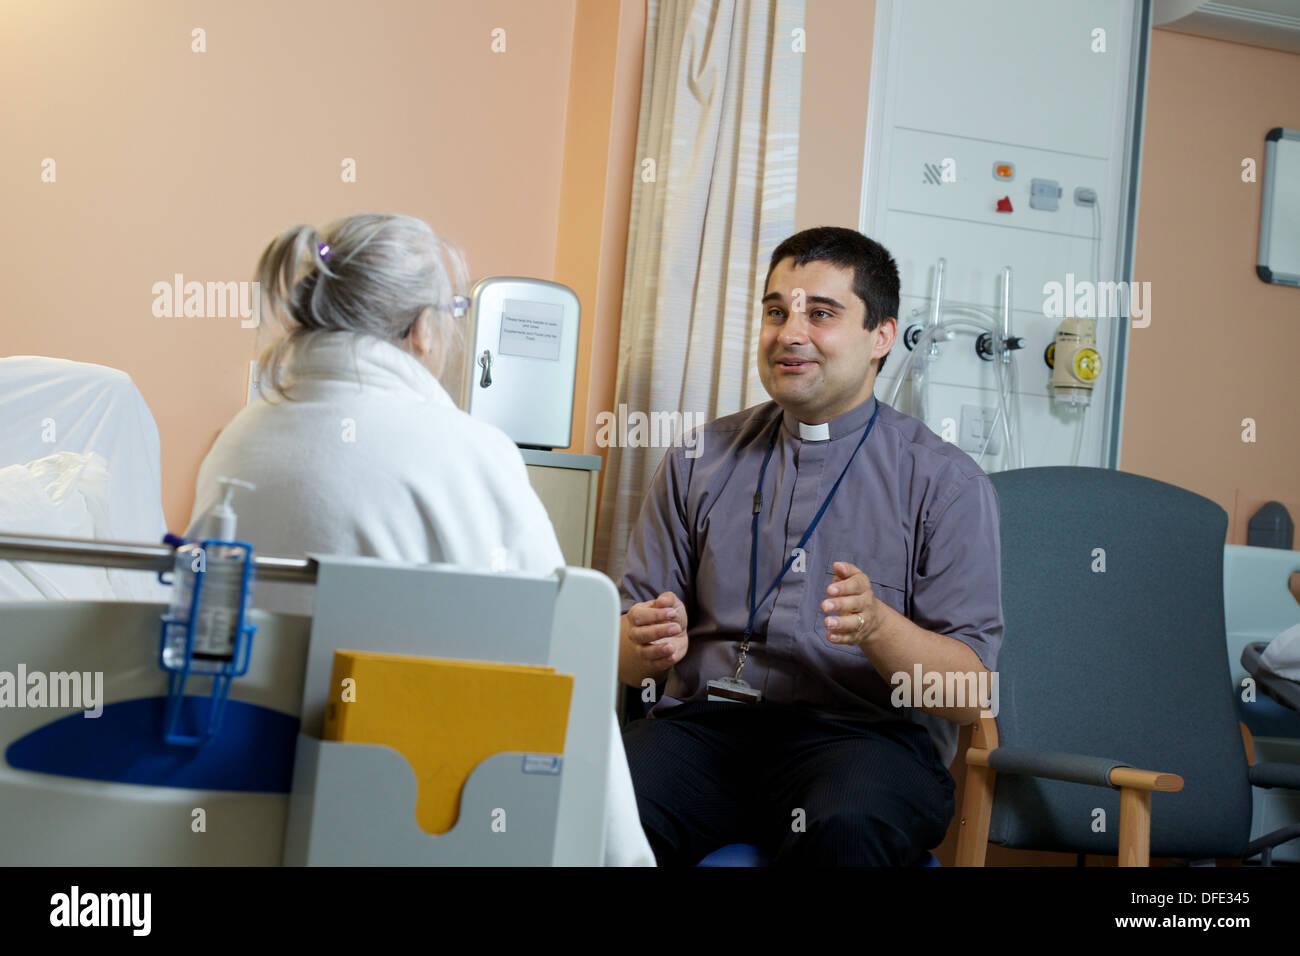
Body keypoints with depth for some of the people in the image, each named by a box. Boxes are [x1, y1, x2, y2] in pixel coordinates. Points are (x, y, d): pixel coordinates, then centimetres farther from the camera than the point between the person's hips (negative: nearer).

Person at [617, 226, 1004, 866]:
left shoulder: (946, 481, 5)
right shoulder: (699, 460, 15)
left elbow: (971, 693, -1)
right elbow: (623, 656, 12)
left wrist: (877, 626, -20)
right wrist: (648, 646, -12)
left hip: (864, 733, -2)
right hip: (705, 720, 2)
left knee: (845, 827, -36)